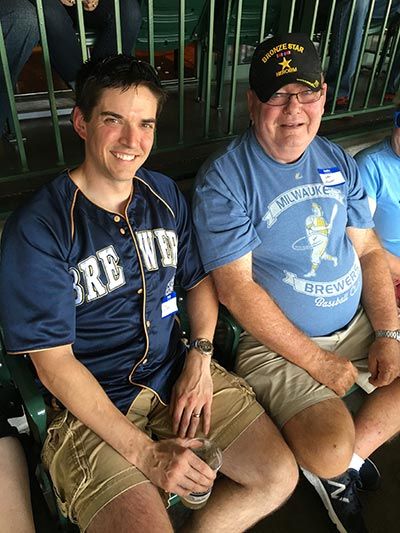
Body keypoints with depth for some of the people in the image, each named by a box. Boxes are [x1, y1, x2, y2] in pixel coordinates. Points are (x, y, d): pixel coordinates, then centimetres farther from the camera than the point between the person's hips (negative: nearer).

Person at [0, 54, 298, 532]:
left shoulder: (165, 195, 3)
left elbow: (199, 279, 12)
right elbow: (54, 363, -15)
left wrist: (200, 357, -6)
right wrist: (144, 453, -17)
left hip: (179, 375, 5)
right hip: (91, 405, -4)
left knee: (280, 476, -2)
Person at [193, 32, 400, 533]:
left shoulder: (338, 161, 5)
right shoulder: (222, 179, -14)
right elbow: (236, 289, -17)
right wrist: (317, 362, -16)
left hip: (358, 323, 7)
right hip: (278, 343, -6)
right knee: (327, 453, -21)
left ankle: (348, 456, 20)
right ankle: (341, 462, 17)